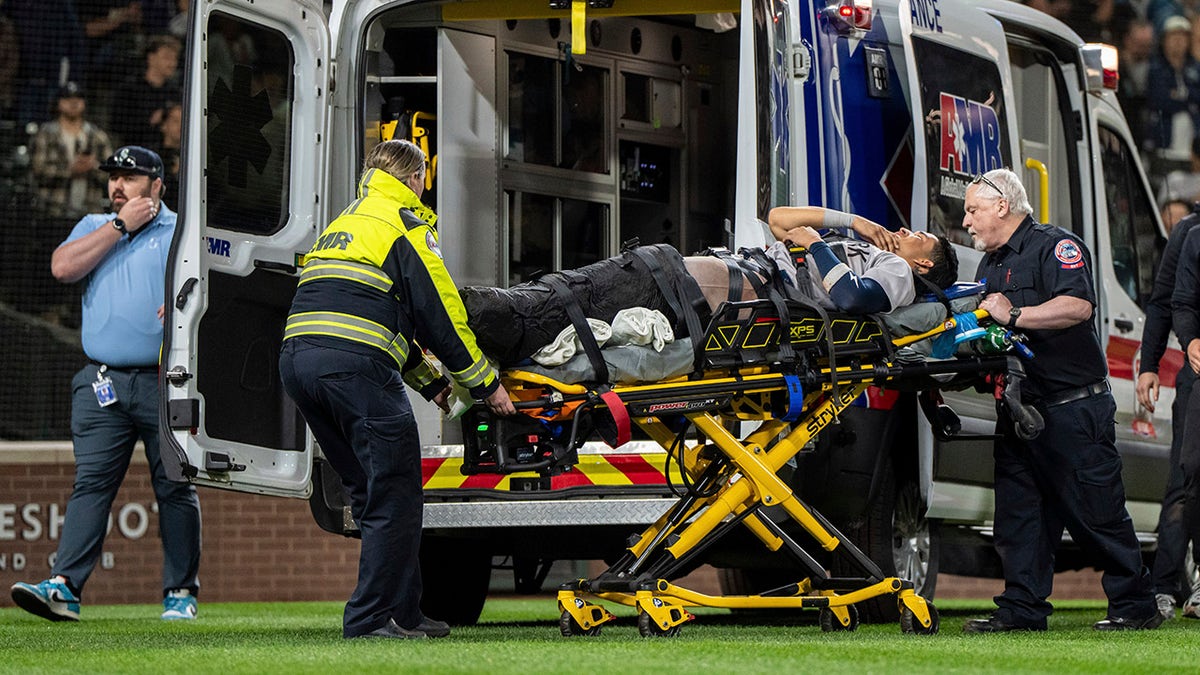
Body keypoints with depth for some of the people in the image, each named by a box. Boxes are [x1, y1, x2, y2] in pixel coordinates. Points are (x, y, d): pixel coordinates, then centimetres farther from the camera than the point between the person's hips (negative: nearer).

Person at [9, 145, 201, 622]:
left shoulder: (183, 232, 8)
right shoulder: (94, 227, 18)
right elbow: (63, 268, 0)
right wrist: (121, 226, -1)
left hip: (165, 382, -2)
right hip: (102, 384, 2)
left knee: (175, 489, 1)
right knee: (90, 484, -6)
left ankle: (180, 592, 8)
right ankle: (64, 587, -14)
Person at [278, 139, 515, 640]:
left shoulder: (343, 224, 31)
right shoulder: (406, 223, 6)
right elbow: (440, 310, 0)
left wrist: (429, 382, 35)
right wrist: (485, 383, 9)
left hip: (297, 356, 8)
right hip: (356, 364, -8)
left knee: (371, 494, 16)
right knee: (395, 498, -3)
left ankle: (403, 612, 18)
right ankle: (370, 618, -6)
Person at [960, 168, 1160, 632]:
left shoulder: (1056, 246, -8)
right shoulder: (990, 264, 21)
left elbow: (1077, 305, -23)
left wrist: (1014, 316, -24)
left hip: (1072, 407, -9)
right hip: (1017, 410, 9)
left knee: (1097, 511, -5)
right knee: (1018, 511, 4)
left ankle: (1136, 606, 2)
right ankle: (1022, 609, 7)